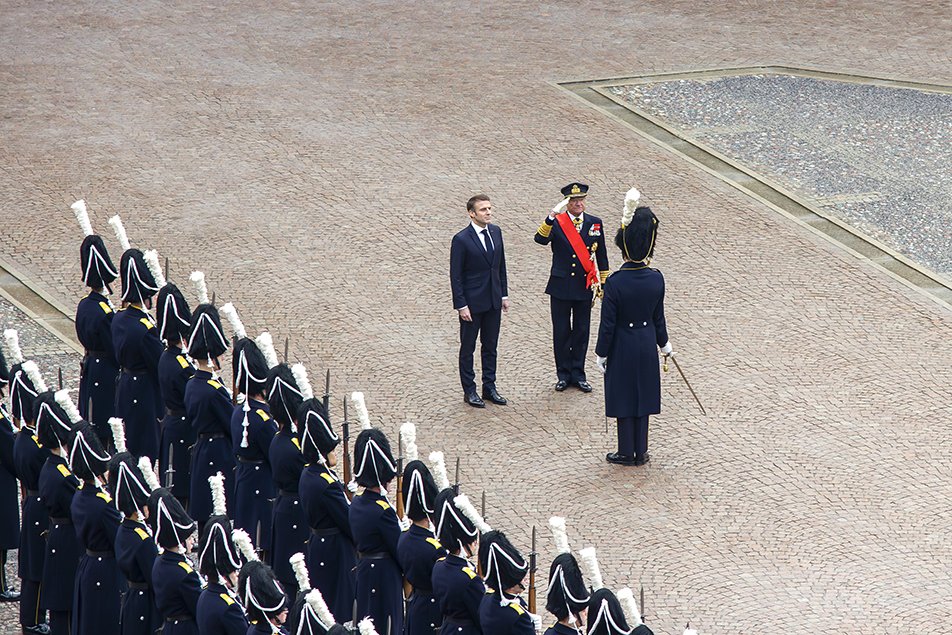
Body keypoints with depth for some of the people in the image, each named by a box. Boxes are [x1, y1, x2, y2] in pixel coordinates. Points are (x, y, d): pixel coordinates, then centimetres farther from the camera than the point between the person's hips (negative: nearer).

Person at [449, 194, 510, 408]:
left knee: (490, 346, 14)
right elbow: (456, 276, -13)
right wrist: (461, 305, -15)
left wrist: (504, 294, 10)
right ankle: (469, 391, 16)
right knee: (468, 348, 7)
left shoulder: (496, 232, 3)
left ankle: (489, 388, 24)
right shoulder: (462, 240, -16)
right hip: (472, 302, -6)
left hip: (493, 301, 6)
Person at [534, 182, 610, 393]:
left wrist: (604, 282, 10)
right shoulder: (556, 222, -6)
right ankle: (563, 374, 16)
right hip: (561, 286, -2)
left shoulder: (595, 223, 3)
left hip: (584, 286, 2)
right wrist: (553, 215, -37)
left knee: (581, 332, 8)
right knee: (561, 332, 5)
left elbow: (601, 255, 10)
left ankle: (578, 374, 19)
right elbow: (541, 239, -26)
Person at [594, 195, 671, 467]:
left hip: (623, 347, -4)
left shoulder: (616, 282, -22)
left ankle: (627, 453, 18)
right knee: (643, 395, 15)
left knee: (624, 397, 9)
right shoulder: (656, 279, -10)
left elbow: (608, 324, -16)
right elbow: (658, 316, 2)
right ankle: (641, 452, 23)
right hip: (647, 346, 4)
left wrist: (602, 354, -5)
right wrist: (664, 342, 17)